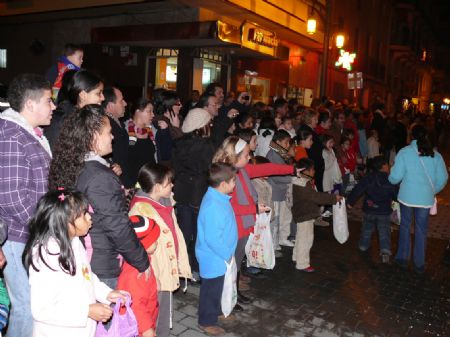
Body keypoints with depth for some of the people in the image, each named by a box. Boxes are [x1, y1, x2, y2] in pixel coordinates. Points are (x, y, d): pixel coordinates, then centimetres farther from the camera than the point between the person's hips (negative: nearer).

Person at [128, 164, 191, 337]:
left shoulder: (164, 204, 6)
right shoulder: (140, 210, -21)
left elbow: (176, 235, 10)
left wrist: (182, 264, 12)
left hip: (167, 272, 8)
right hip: (152, 276, -8)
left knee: (164, 316, 23)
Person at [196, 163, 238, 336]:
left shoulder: (219, 198, 0)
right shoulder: (213, 206, -32)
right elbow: (212, 238, -31)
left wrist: (227, 252, 14)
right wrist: (226, 254, -18)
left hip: (219, 255, 9)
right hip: (213, 257, -9)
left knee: (216, 288, 27)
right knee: (211, 290, 10)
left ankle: (215, 312, 46)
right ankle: (206, 322, 28)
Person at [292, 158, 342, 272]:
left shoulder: (305, 182, 8)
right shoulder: (302, 186, -26)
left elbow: (315, 195, 15)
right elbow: (316, 197, -28)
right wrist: (333, 198, -23)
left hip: (306, 214, 11)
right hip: (305, 215, -11)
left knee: (301, 237, 23)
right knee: (306, 239, -2)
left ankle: (297, 257, 38)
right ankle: (302, 264, 7)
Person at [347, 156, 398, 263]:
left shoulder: (367, 179, -6)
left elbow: (357, 190, -8)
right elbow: (396, 195, -3)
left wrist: (350, 202, 0)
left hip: (369, 211, 2)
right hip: (384, 212, -2)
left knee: (367, 229, 22)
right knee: (384, 232, 1)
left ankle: (363, 245, 33)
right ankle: (385, 251, -13)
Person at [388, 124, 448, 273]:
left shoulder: (404, 152, -8)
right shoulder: (435, 154, -1)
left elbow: (395, 176, -10)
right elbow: (442, 178, -1)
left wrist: (390, 179, 12)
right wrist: (433, 192, 15)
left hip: (407, 196, -1)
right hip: (426, 198, 1)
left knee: (405, 226, 17)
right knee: (421, 230, 12)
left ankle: (402, 258, 26)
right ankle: (419, 264, 21)